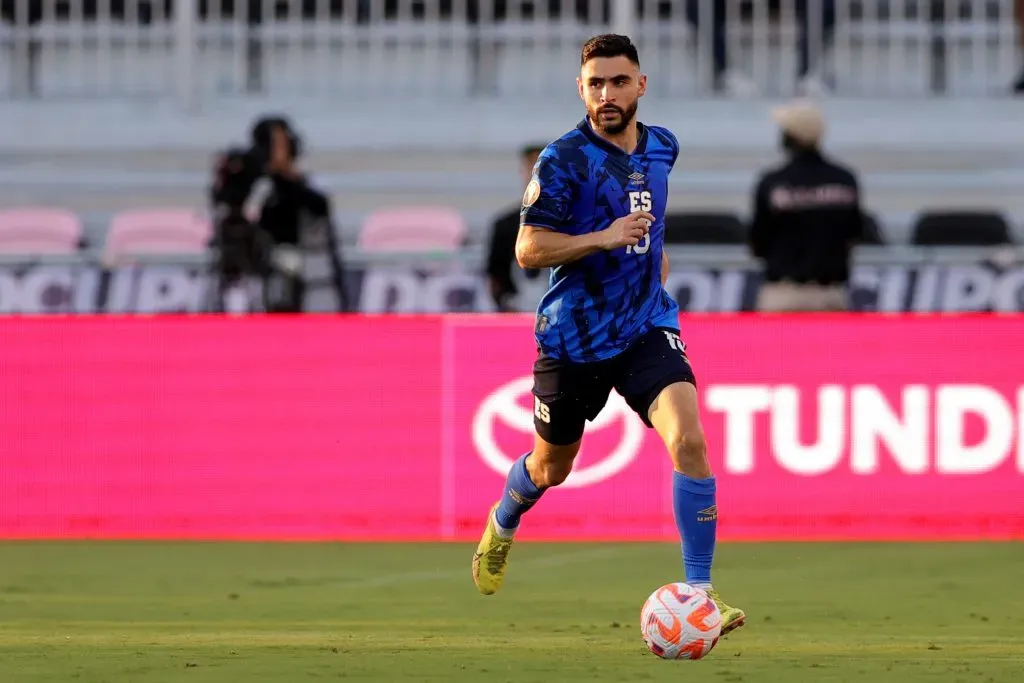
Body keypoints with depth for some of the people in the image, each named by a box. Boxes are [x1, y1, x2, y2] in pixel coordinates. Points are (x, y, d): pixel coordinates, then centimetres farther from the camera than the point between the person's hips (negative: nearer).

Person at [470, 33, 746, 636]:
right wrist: (605, 238, -25)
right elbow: (528, 249, -16)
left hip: (647, 326, 3)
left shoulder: (662, 148, 5)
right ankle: (503, 524, 52)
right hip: (572, 337, -2)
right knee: (551, 468, 16)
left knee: (688, 439, -21)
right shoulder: (564, 160, -13)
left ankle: (700, 591, -17)